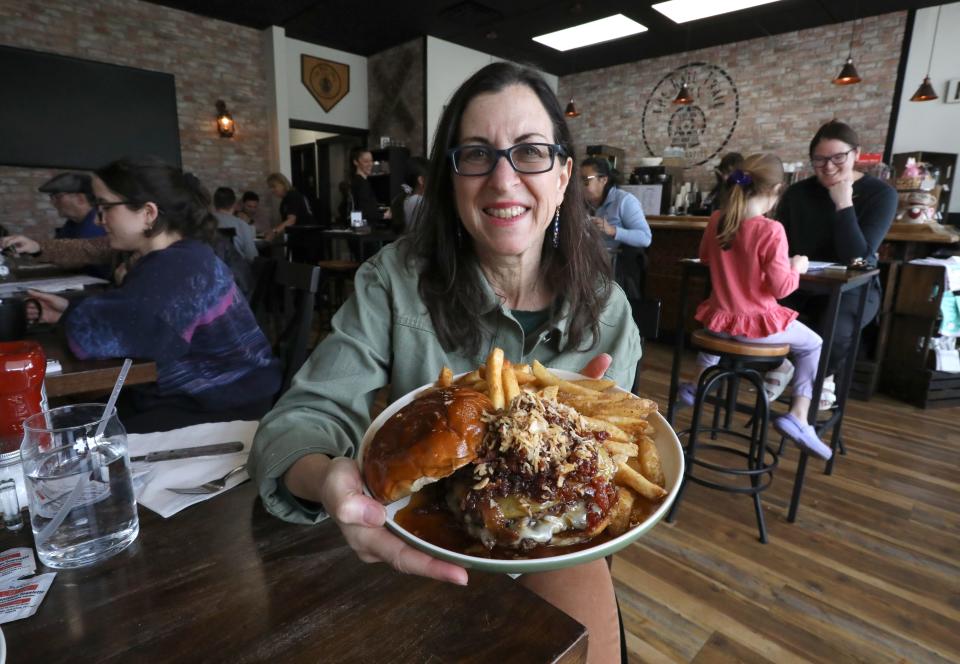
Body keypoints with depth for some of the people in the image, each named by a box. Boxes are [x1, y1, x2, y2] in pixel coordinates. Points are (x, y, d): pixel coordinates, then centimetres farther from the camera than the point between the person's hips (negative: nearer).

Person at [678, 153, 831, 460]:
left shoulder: (716, 220, -4)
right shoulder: (770, 230, -20)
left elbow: (704, 257, 15)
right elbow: (781, 287, -18)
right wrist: (797, 268, 1)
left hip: (720, 319, 5)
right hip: (758, 324, -5)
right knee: (814, 345, 18)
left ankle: (698, 386, 45)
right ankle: (798, 417, 9)